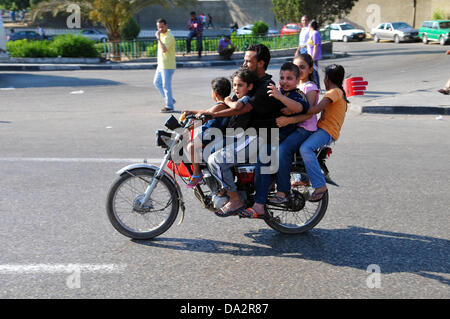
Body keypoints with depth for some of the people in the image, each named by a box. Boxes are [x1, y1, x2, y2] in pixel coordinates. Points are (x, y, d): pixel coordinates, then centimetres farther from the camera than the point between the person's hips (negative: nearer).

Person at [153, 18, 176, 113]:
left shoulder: (169, 36, -18)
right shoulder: (162, 35, 12)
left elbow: (164, 49, -32)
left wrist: (158, 38, -27)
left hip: (167, 66, -10)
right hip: (161, 65, 10)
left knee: (166, 86, -3)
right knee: (157, 82, 17)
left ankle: (169, 106, 7)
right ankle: (169, 99, 24)